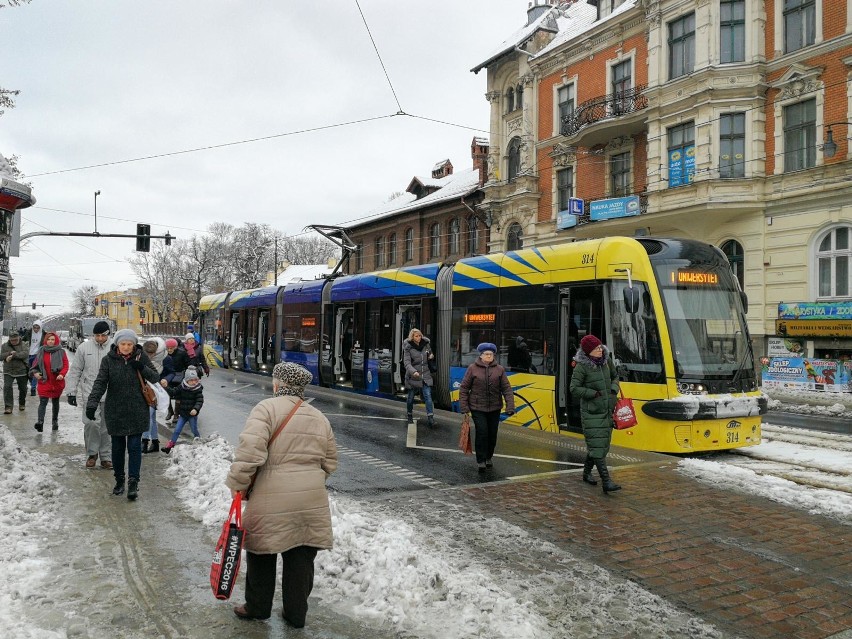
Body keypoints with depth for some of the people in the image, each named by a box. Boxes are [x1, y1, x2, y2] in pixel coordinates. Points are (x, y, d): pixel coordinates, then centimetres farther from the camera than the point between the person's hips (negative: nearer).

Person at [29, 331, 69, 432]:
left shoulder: (61, 352, -2)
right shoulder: (41, 351, 3)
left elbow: (66, 365, -4)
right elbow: (35, 364, 11)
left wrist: (62, 374, -20)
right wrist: (35, 372, -8)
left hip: (57, 382, 0)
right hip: (44, 381, 0)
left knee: (55, 402, 15)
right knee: (43, 402, -13)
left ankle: (55, 421, 29)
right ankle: (40, 421, -22)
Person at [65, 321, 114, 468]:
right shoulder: (84, 347, 1)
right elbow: (75, 371, 7)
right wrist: (71, 392, 3)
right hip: (89, 393, 0)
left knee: (107, 426, 7)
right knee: (91, 423, -10)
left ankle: (106, 456, 19)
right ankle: (92, 453, 12)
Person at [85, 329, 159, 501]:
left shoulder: (141, 356, -2)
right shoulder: (108, 359, -4)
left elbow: (155, 378, 1)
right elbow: (100, 383, -11)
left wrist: (142, 368, -17)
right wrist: (92, 403, -24)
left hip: (137, 411, -1)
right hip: (115, 411, 1)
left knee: (134, 446, -2)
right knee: (117, 447, 11)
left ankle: (133, 482, 2)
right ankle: (119, 480, 27)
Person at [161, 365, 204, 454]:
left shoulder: (198, 389, -11)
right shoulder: (181, 388, -3)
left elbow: (200, 401, -16)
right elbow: (173, 392, 0)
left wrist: (195, 409, -32)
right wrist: (166, 387, -16)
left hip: (192, 414, -3)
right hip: (182, 413, 3)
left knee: (194, 430, 6)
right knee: (177, 430, 4)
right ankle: (170, 445, 13)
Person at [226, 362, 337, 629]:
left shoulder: (267, 408, -7)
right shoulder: (320, 418, 10)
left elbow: (250, 450, -19)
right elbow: (330, 463, 14)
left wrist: (237, 484, -9)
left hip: (272, 500, -4)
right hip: (312, 501, 4)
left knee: (262, 551, 16)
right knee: (301, 557, 14)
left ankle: (258, 607, 30)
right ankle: (296, 613, 24)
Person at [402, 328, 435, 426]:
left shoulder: (426, 344, 4)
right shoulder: (408, 348, -9)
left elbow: (430, 354, 25)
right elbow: (406, 363, -19)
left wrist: (431, 356, -1)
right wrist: (413, 371, -37)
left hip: (425, 375, 3)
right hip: (413, 377, -2)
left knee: (428, 396, -8)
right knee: (411, 397, 11)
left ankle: (430, 417, -9)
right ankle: (409, 415, 32)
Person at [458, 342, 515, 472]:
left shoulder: (499, 369, 4)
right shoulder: (472, 368, -2)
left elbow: (506, 389, 1)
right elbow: (464, 388, 0)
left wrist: (510, 406, -9)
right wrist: (464, 407, -6)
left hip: (494, 408, 3)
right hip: (477, 408, -3)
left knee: (492, 434, 10)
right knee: (482, 432, -12)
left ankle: (488, 457, 31)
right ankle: (481, 461, -2)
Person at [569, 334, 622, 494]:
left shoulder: (606, 361, 6)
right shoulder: (582, 366, -13)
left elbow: (615, 377, 23)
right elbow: (574, 389, -15)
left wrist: (614, 390, 4)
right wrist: (595, 393, -16)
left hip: (607, 411, 7)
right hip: (591, 413, -7)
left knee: (602, 445, 13)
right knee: (597, 446, -9)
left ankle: (587, 473, 31)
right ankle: (606, 482, -10)